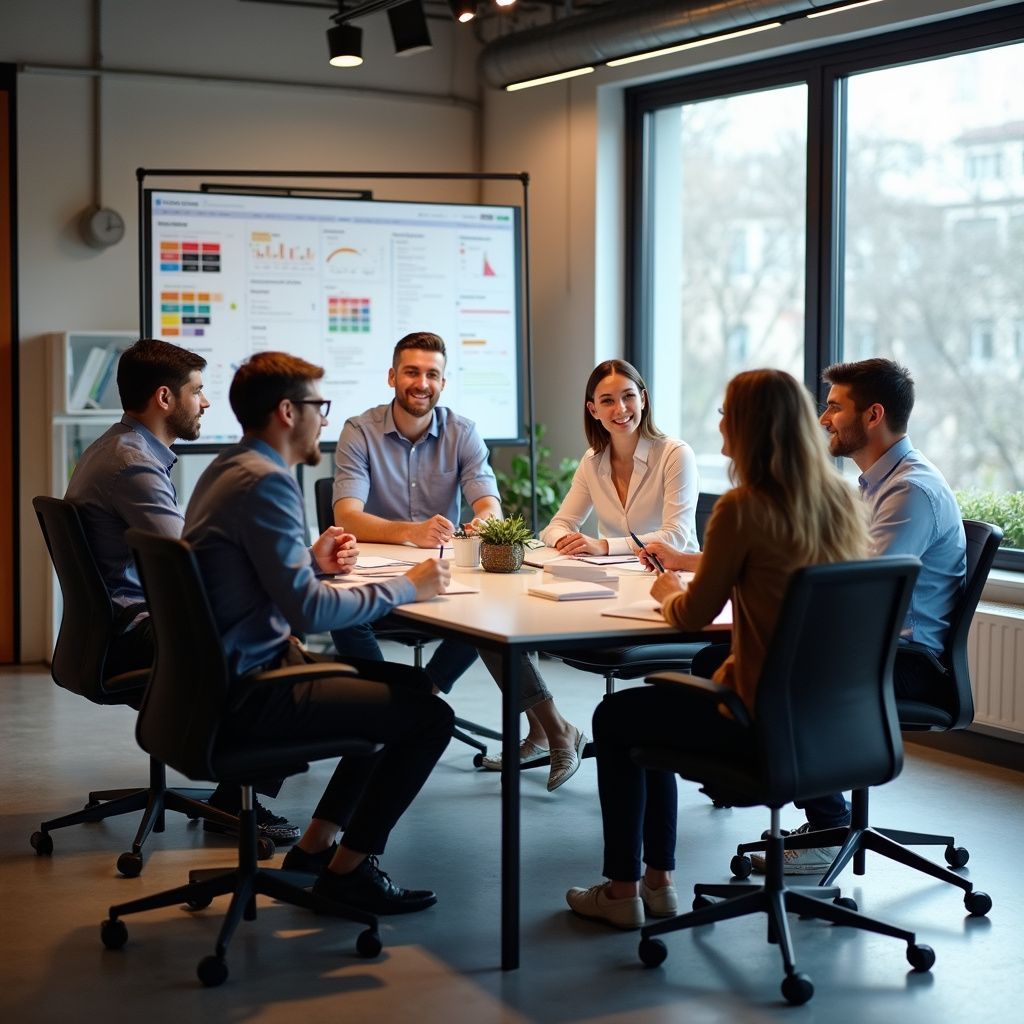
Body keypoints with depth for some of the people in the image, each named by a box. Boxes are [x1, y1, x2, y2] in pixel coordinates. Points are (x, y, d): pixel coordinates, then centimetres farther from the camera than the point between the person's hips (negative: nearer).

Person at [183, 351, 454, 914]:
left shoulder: (229, 467, 12)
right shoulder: (265, 481, -21)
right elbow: (310, 611, -26)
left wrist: (312, 562, 6)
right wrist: (408, 586, -14)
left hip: (228, 671, 11)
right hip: (248, 692, -11)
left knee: (412, 687, 20)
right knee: (430, 716, -10)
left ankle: (315, 846, 24)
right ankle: (348, 869, 5)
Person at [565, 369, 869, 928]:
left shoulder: (743, 509, -20)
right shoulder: (841, 502, 1)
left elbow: (693, 615, -11)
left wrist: (667, 592, 11)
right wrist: (694, 565, 20)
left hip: (762, 715, -8)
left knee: (613, 719, 16)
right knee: (657, 703, 28)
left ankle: (622, 891, 21)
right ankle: (657, 881, 32)